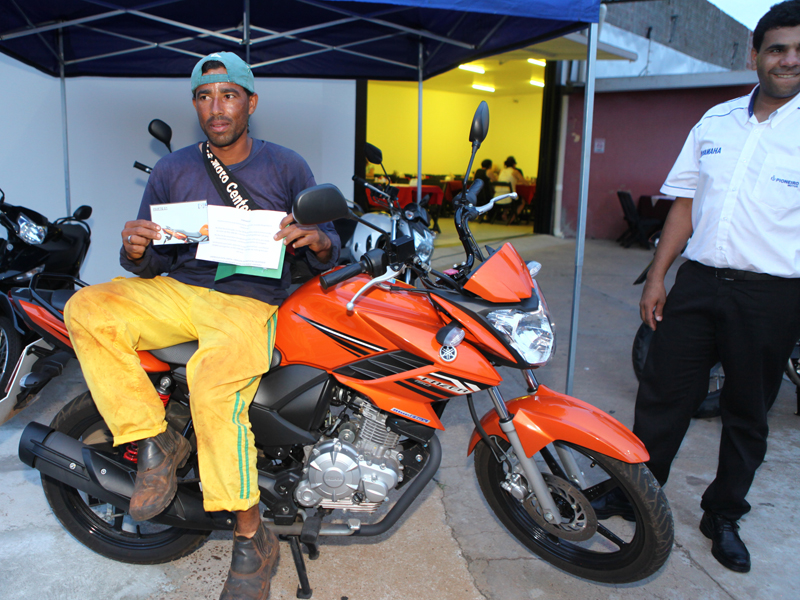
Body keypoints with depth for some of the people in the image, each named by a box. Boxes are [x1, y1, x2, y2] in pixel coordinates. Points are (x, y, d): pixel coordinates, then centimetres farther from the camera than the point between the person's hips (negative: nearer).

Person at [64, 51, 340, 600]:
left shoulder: (286, 167, 5)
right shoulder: (172, 170, 10)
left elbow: (327, 256, 5)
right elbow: (153, 265, 11)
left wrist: (317, 240, -19)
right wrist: (135, 250, -13)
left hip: (252, 302, -4)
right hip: (179, 291, 4)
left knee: (213, 379, -33)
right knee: (86, 310, -21)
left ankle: (252, 539, -18)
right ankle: (156, 440, -8)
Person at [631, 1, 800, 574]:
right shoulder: (715, 122, 9)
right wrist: (657, 278, 6)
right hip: (698, 282, 3)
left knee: (748, 414, 11)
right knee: (663, 394, 8)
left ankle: (723, 516, 30)